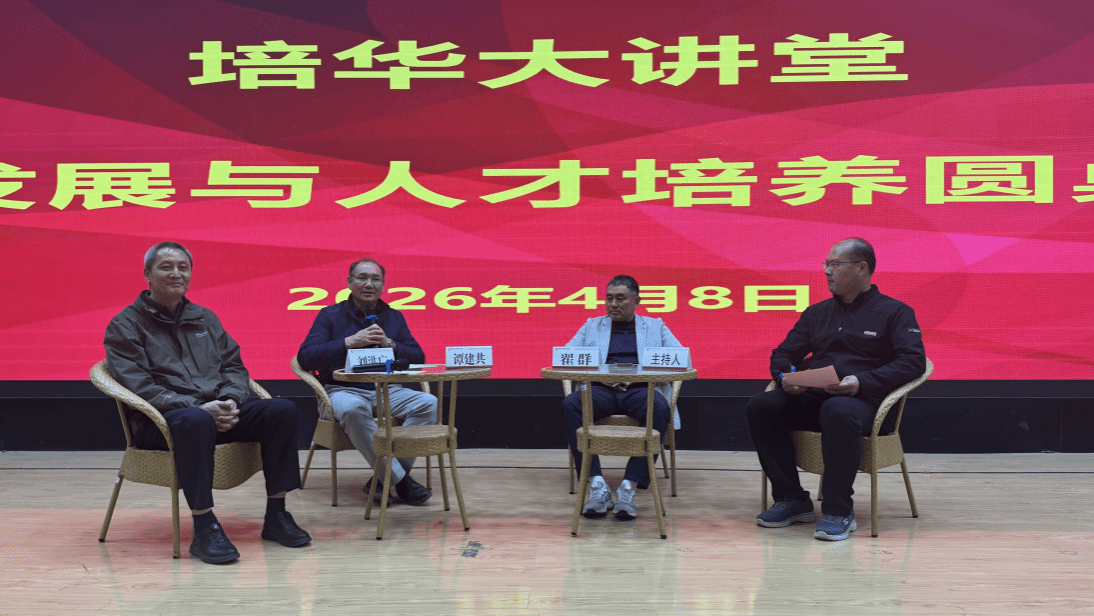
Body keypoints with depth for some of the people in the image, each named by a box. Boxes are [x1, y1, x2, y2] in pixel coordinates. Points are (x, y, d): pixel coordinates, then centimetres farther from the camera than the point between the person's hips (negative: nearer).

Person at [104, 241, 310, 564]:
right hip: (159, 419, -5)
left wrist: (230, 401, -7)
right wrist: (197, 407, -20)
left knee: (282, 409, -19)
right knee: (195, 421, -41)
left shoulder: (205, 318, 21)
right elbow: (138, 387, -8)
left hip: (219, 408, 5)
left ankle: (276, 515, -13)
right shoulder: (125, 325, 4)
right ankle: (204, 529, -33)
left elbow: (234, 366, 17)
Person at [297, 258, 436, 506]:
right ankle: (400, 480, -30)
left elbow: (418, 357, 11)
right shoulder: (330, 315, 7)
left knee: (428, 402, -25)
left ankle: (383, 478, -22)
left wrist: (389, 344, -8)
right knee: (351, 409, -39)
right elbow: (305, 357, -5)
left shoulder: (394, 317, 17)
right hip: (344, 390, -3)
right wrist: (350, 342, -14)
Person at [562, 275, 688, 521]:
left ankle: (629, 487, -36)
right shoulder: (592, 326, 25)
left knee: (660, 408, -37)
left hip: (640, 390, -1)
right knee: (570, 405, -33)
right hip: (600, 390, 1)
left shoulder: (655, 327, 22)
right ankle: (597, 486, -34)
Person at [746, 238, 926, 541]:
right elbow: (783, 354, 22)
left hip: (865, 400, -5)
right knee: (760, 406, -21)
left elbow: (913, 361, -6)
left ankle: (838, 512, -28)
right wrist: (785, 378, -3)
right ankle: (793, 500, -11)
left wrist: (862, 382, -21)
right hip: (812, 397, 5)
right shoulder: (817, 313, 23)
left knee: (839, 411, -41)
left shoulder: (895, 312, 8)